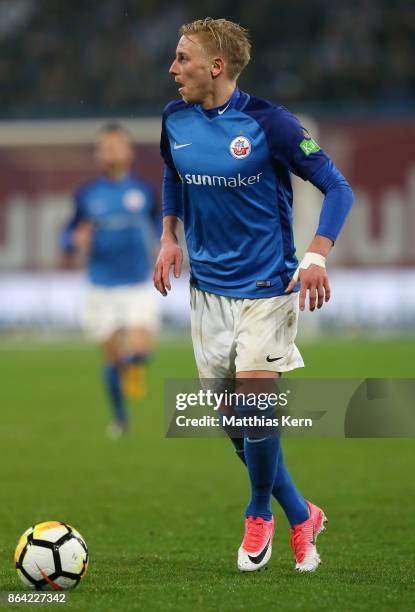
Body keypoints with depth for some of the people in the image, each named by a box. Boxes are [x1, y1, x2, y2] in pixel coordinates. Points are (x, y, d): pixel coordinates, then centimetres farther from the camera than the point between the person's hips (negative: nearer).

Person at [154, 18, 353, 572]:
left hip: (266, 286, -5)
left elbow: (337, 188, -11)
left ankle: (260, 514, 14)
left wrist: (317, 257, -22)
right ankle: (301, 516, 23)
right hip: (208, 287, 6)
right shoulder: (175, 120, 0)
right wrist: (170, 237, 12)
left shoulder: (267, 122, -16)